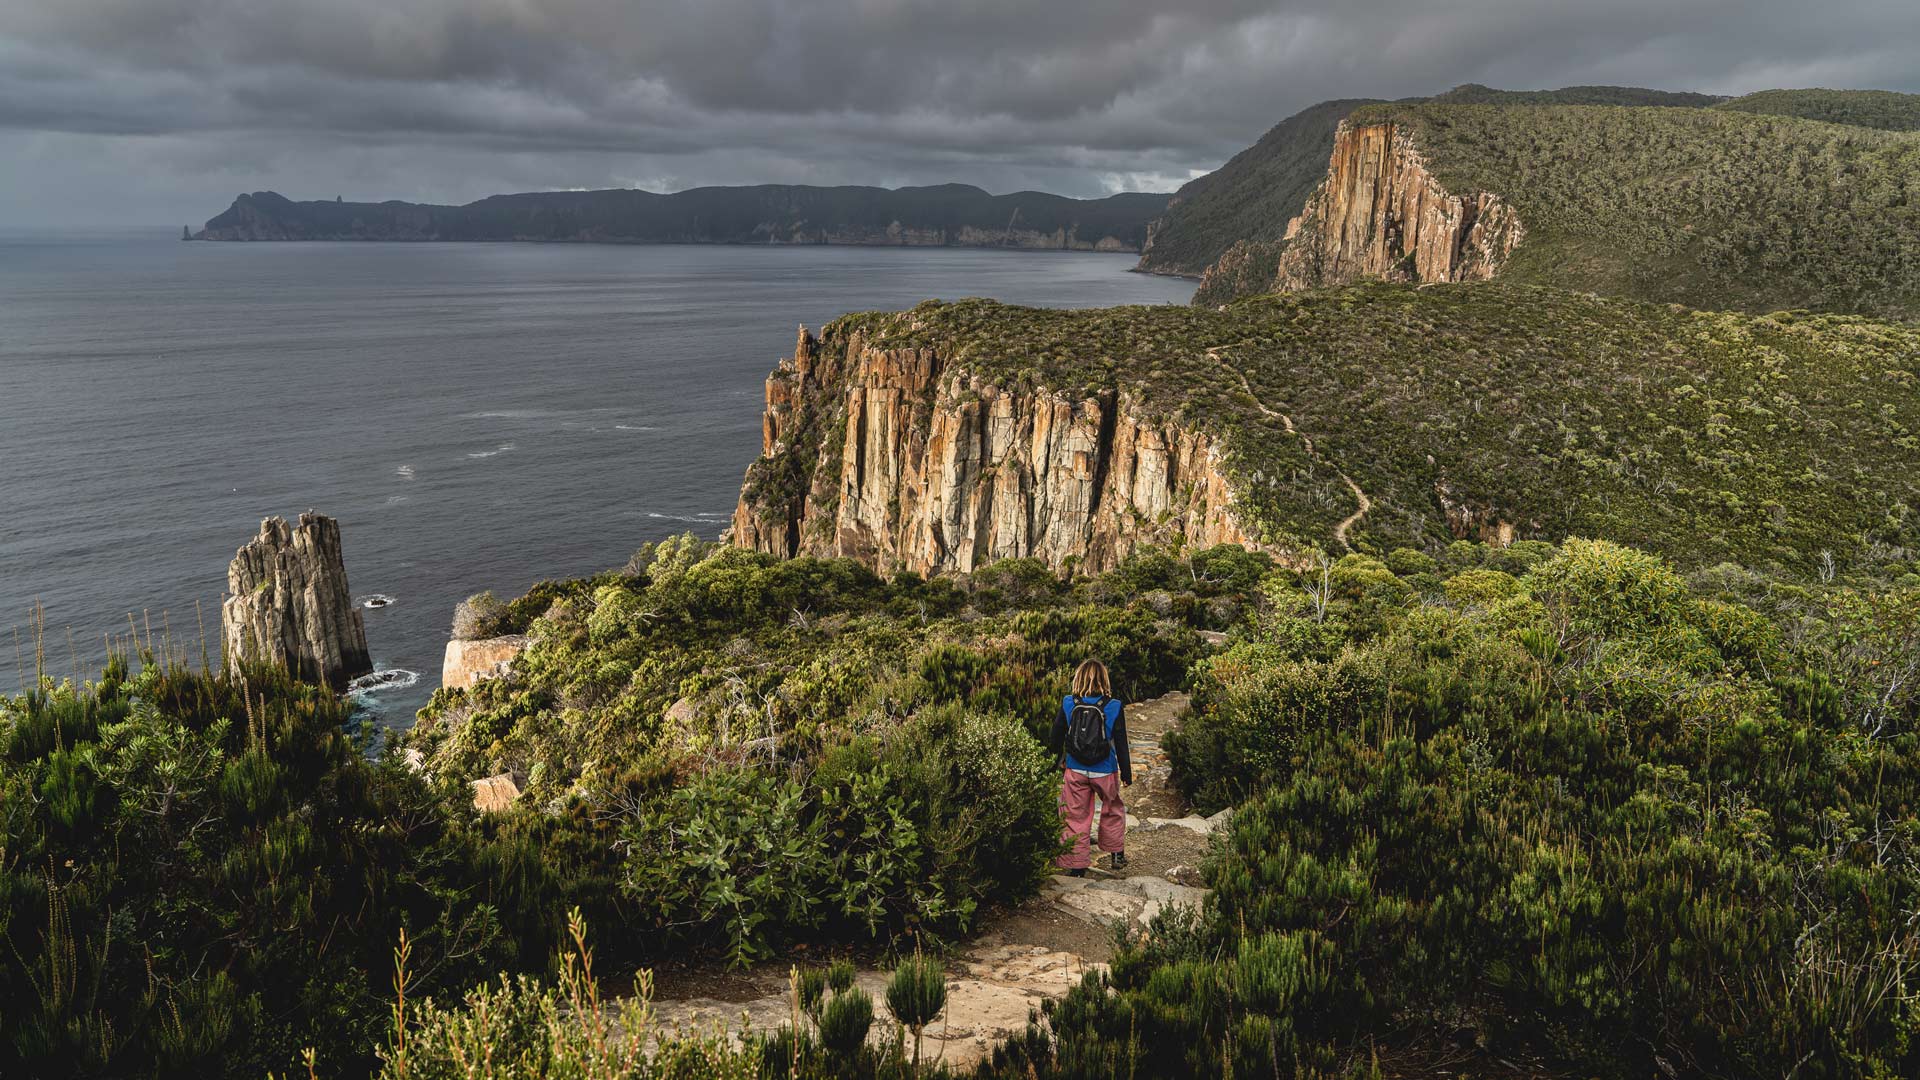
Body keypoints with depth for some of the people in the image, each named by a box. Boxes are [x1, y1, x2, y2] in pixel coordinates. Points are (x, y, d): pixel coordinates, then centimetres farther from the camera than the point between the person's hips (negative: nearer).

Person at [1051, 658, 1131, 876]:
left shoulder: (1068, 704, -7)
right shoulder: (1114, 708, -11)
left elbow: (1057, 737, 3)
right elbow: (1121, 744, -5)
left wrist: (1059, 762, 19)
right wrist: (1127, 773, 6)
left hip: (1075, 771, 1)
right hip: (1105, 772, 0)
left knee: (1076, 817, 10)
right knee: (1113, 810, 24)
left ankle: (1076, 865, 13)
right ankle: (1117, 854, 34)